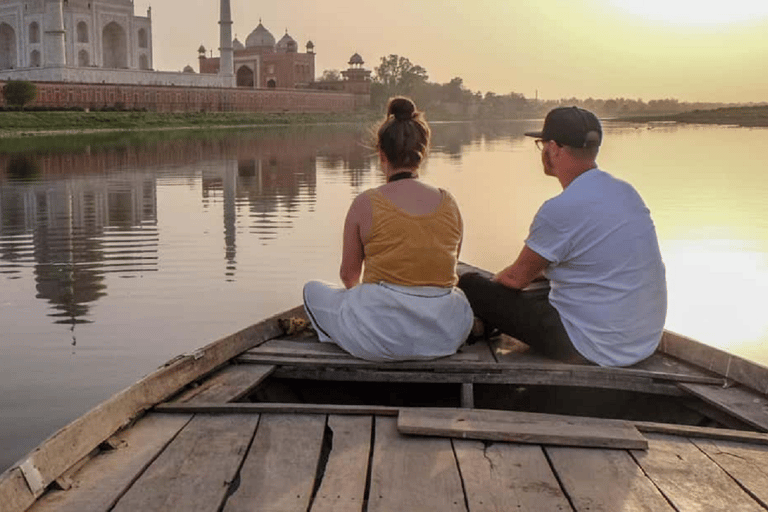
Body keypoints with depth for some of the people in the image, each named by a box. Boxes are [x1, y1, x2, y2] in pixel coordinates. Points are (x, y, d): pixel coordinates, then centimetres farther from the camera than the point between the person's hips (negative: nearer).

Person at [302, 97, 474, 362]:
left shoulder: (366, 204, -7)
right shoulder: (449, 203, 2)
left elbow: (348, 274, 5)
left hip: (382, 336, -2)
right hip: (444, 335, 2)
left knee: (313, 290, 24)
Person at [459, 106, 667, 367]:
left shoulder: (559, 211, -20)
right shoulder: (627, 192, 6)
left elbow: (517, 278, -6)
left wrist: (493, 280, 16)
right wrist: (538, 270, 27)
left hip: (594, 350, -9)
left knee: (471, 285, -1)